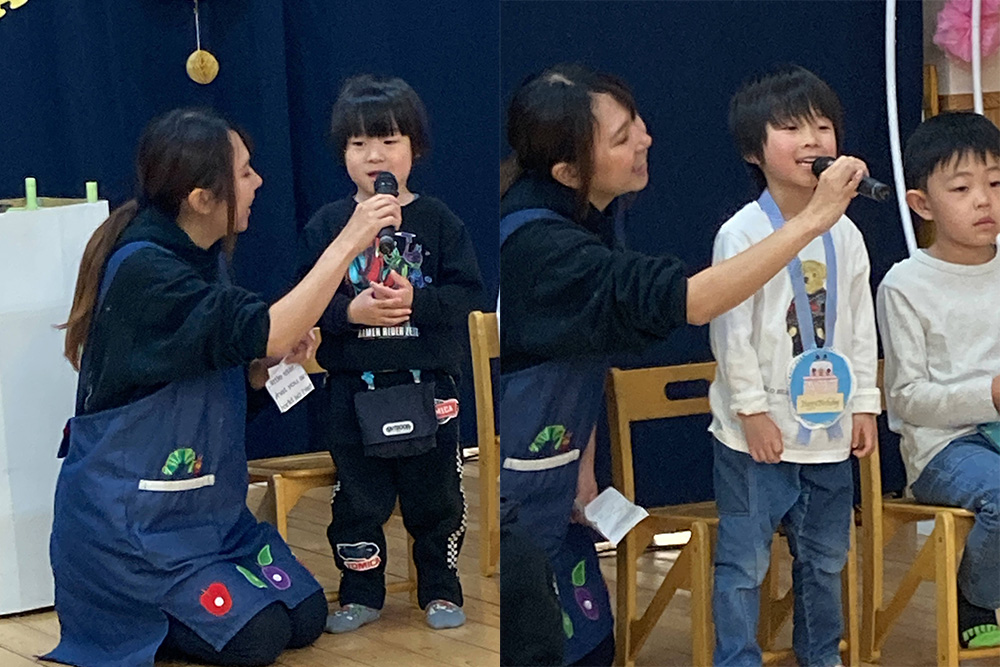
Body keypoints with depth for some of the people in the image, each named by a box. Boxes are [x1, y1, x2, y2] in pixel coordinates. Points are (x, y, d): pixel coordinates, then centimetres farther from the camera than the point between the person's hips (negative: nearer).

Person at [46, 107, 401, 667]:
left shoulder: (202, 256, 6)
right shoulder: (143, 270, -24)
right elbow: (265, 331, -34)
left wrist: (278, 349, -3)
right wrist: (348, 242, -30)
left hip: (206, 506, 9)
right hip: (127, 519, -9)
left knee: (306, 617, 3)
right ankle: (117, 617, 7)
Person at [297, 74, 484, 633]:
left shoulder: (438, 221, -2)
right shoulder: (327, 225, 0)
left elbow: (467, 291, -6)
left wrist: (415, 302, -21)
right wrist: (350, 311, -20)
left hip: (426, 385, -1)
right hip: (352, 390, 1)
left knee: (436, 497, 10)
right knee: (358, 499, 10)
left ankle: (441, 590, 26)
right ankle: (361, 593, 25)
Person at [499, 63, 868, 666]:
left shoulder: (590, 214, 0)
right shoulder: (539, 245, -30)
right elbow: (686, 300, -39)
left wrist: (583, 466, 8)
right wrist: (814, 217, -38)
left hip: (549, 476, 9)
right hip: (513, 494, -9)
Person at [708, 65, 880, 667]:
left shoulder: (845, 235, 5)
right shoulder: (742, 234, -11)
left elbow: (860, 327, 10)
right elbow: (731, 330, -12)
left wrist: (864, 405, 7)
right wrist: (753, 411, -15)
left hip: (829, 430, 5)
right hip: (758, 433, -5)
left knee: (826, 558, 18)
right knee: (745, 561, 1)